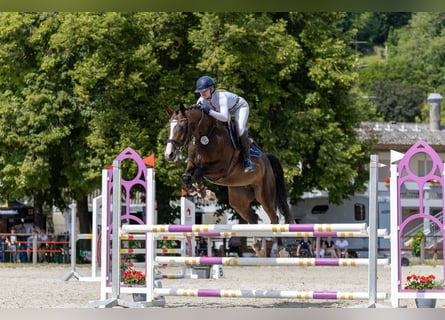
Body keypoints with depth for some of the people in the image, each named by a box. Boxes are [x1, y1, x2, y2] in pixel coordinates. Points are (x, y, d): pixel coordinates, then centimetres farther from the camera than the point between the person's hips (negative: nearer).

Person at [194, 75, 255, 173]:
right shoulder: (202, 100, -22)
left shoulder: (221, 97, -42)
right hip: (226, 110, 8)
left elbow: (225, 118, -53)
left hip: (240, 107, -8)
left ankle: (247, 159, -17)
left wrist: (209, 111, -63)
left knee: (240, 129, -29)